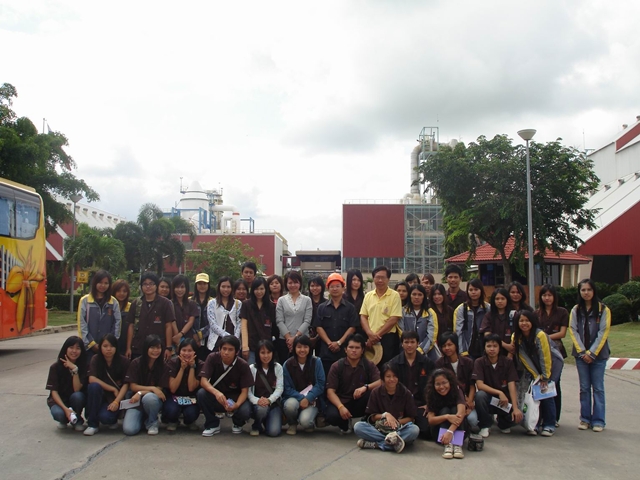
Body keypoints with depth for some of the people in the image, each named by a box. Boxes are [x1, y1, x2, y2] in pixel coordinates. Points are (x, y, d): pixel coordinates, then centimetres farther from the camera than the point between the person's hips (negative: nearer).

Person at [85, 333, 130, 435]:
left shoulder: (124, 361, -8)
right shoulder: (96, 359, -5)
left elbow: (126, 384, -11)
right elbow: (92, 379, -17)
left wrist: (116, 401, -24)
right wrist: (113, 389, -19)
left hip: (117, 397, -2)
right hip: (101, 396, 2)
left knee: (105, 417, -31)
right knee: (94, 386, -31)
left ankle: (113, 419, 9)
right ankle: (92, 424, -17)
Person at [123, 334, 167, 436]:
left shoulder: (163, 365, -5)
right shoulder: (135, 363, -4)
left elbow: (159, 389, -6)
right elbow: (133, 386, -5)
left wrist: (141, 393, -21)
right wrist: (152, 388, -18)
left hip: (154, 400, 0)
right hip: (136, 401, 0)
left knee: (149, 397, -39)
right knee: (129, 430, -25)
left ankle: (152, 423, -7)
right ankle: (142, 417, 12)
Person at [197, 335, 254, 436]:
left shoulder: (243, 365, -17)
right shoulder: (212, 358, -16)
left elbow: (244, 391, -15)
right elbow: (203, 381, -23)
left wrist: (236, 405, -37)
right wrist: (216, 392, -43)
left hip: (235, 398, -1)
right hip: (215, 397, 1)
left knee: (245, 412, -32)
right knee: (201, 393, -30)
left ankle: (237, 423, 9)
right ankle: (213, 425, -6)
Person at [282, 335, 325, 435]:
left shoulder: (316, 362, -4)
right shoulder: (287, 364, -3)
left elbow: (320, 384, -7)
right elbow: (287, 388, -5)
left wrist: (308, 399, -20)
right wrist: (301, 398, -21)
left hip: (311, 400, -1)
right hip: (294, 398, 1)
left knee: (305, 421, -30)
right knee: (290, 404, -35)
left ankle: (311, 423, 11)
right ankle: (292, 424, 1)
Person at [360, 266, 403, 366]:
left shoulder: (394, 295, -3)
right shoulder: (368, 296, 10)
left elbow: (394, 319, -9)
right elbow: (363, 316, 8)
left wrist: (377, 335, -11)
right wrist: (370, 334, -9)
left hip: (388, 338, -4)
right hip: (370, 339, 4)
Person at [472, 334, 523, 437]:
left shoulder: (508, 362, -7)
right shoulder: (479, 362, -10)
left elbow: (511, 385, -14)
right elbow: (480, 385, -18)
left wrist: (515, 408, -24)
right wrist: (499, 393, -29)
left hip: (504, 400, 1)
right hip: (488, 398, -1)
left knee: (518, 416, -26)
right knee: (480, 395, -35)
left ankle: (503, 423, 12)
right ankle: (485, 425, -8)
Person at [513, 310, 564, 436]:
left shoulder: (540, 335, -28)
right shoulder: (516, 337, -13)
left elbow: (546, 357, -23)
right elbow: (524, 359, -9)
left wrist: (545, 377, -18)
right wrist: (536, 376, -11)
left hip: (553, 363, -4)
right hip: (537, 367, 4)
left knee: (546, 392, -13)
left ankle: (549, 425, -3)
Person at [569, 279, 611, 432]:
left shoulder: (603, 310, -2)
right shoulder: (575, 310, 5)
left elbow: (603, 332, -7)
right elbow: (573, 331, 1)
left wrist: (592, 353, -12)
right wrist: (582, 352, -9)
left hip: (598, 355, -2)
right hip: (581, 355, 2)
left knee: (598, 388, 1)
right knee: (584, 388, 6)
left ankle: (598, 420, 7)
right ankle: (585, 419, 13)